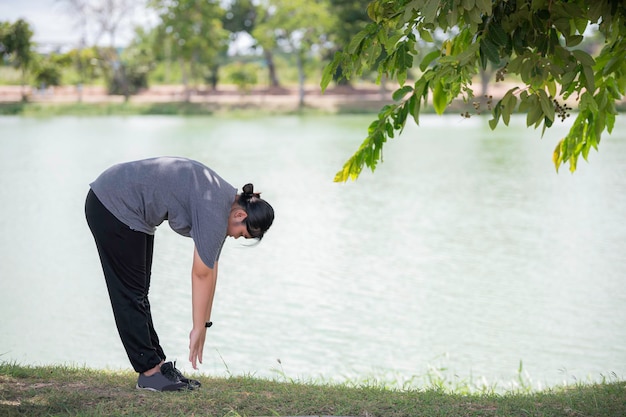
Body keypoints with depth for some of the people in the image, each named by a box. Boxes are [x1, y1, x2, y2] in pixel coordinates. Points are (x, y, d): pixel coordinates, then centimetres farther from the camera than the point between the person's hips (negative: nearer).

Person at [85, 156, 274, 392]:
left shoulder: (226, 200, 6)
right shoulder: (215, 210, -22)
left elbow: (210, 270, 9)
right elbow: (201, 275, -17)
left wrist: (203, 325, 10)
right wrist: (199, 328, -9)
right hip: (114, 206, -10)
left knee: (138, 293, 11)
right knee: (130, 294, -4)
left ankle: (156, 366, 15)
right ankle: (149, 372, 1)